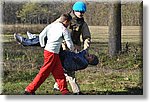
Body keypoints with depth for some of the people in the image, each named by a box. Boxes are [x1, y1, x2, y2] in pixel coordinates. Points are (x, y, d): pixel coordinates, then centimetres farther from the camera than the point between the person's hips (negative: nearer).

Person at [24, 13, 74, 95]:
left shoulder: (51, 25, 12)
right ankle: (29, 90, -1)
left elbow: (41, 35, 8)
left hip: (47, 50, 8)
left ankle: (64, 91, 17)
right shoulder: (64, 30, -5)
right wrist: (72, 50, 21)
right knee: (44, 73, -4)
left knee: (59, 72, 12)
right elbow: (69, 44, 0)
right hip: (52, 53, -8)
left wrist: (43, 46, 20)